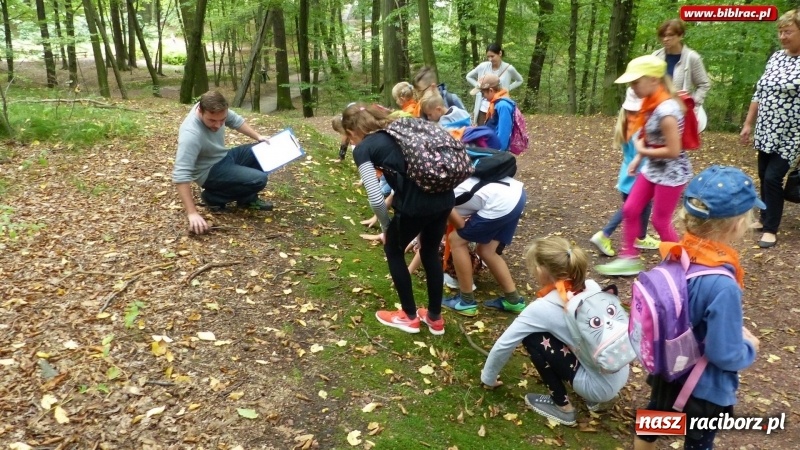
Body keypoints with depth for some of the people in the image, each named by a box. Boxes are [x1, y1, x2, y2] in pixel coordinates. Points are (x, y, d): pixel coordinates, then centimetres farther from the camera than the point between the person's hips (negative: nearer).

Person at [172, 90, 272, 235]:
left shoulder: (217, 111, -15)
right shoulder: (191, 134, -36)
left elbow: (235, 120, 9)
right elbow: (181, 175, -39)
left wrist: (258, 137, 4)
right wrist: (192, 213, -42)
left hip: (225, 157, 8)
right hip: (210, 171, -8)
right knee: (259, 180, -22)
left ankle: (247, 199, 12)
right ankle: (213, 197, -4)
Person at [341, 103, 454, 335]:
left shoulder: (362, 149, 2)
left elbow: (376, 199, -7)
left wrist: (386, 228, 11)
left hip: (417, 204, -7)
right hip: (445, 197, 7)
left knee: (393, 251, 22)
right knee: (430, 253, 28)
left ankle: (409, 316, 32)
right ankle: (435, 318, 41)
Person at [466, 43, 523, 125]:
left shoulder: (509, 68, -7)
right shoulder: (483, 66, -4)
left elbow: (519, 80, 12)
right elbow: (469, 77, 12)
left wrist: (508, 88, -2)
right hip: (484, 106, 1)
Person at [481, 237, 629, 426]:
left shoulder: (542, 308, -14)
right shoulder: (592, 287, 0)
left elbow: (503, 345, -5)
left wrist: (488, 378, 13)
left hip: (599, 385, -6)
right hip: (620, 376, 6)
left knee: (533, 338, -2)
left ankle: (562, 406, 8)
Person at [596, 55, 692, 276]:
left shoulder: (666, 110, -27)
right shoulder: (652, 104, 1)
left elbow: (673, 150, -27)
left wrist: (643, 151, -15)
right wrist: (638, 158, 5)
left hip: (671, 173, -9)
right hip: (653, 168, 9)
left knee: (660, 221, 5)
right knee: (630, 209, 10)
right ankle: (629, 258, 23)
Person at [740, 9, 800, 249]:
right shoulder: (775, 57, 8)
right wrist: (748, 123, 15)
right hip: (766, 132, 6)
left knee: (773, 178, -7)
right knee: (764, 177, 13)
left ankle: (771, 229, 7)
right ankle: (766, 218, 29)